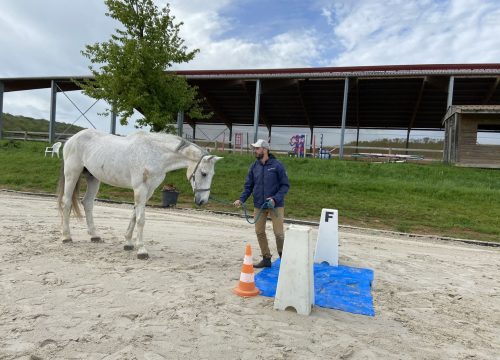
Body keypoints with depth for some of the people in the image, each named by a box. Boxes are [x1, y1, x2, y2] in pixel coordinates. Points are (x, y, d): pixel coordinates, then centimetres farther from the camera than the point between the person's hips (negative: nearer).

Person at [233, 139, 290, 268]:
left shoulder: (277, 165, -8)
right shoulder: (254, 166, 4)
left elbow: (285, 185, -6)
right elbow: (248, 186, 7)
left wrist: (275, 199, -19)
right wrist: (241, 199, -9)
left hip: (275, 205, -4)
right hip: (259, 205, 4)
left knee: (278, 232, -3)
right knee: (259, 232, 7)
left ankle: (283, 256, 22)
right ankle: (266, 259, 23)